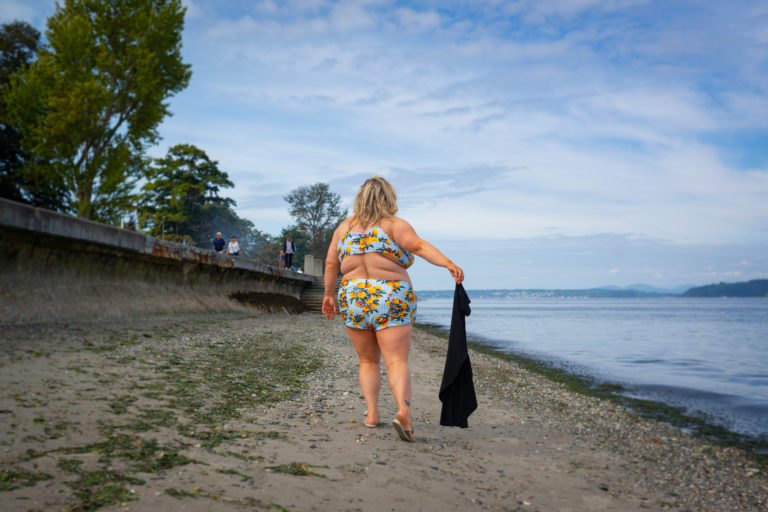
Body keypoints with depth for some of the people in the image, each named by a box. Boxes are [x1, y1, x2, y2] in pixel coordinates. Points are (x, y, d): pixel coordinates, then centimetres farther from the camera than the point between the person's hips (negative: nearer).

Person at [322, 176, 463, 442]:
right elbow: (419, 245, -19)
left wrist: (328, 294, 22)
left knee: (368, 361, 17)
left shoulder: (345, 227, 9)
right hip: (391, 300, -3)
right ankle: (404, 410, -26)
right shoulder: (394, 225, -3)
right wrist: (449, 264, -29)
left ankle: (372, 413, 11)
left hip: (354, 300, 4)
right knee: (397, 362, -6)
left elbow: (331, 264, 11)